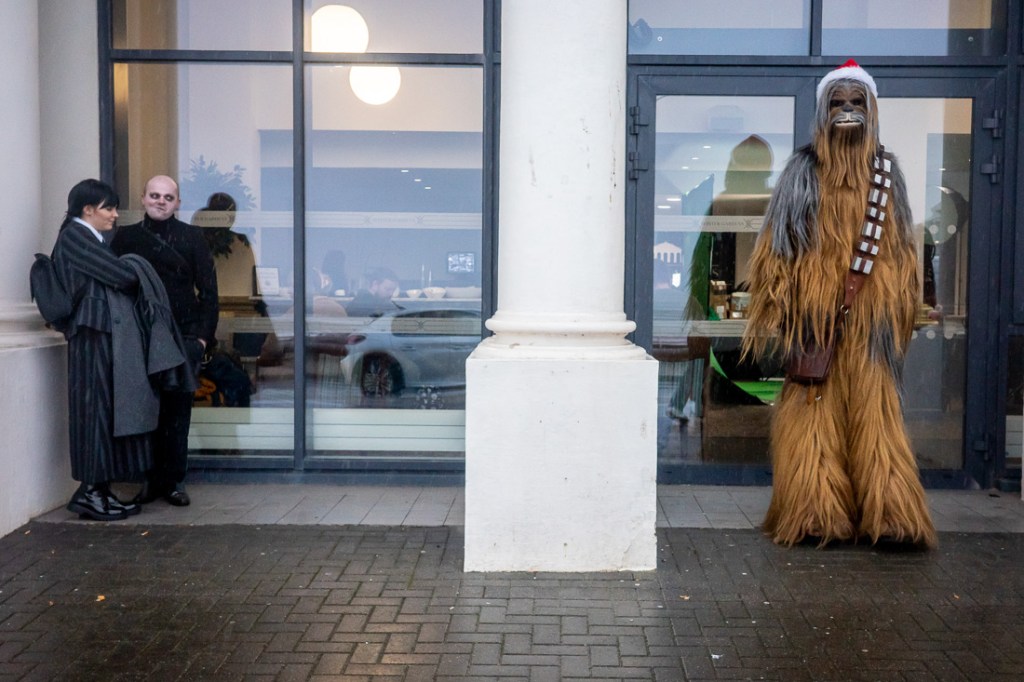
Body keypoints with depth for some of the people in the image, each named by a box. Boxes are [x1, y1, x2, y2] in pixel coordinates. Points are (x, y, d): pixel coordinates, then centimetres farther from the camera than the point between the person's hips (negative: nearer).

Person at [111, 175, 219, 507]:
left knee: (178, 410, 3)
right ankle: (151, 480, 14)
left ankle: (175, 481, 11)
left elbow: (208, 289, 4)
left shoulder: (192, 236, 6)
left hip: (184, 336, -1)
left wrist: (204, 336, -4)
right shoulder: (126, 237, 9)